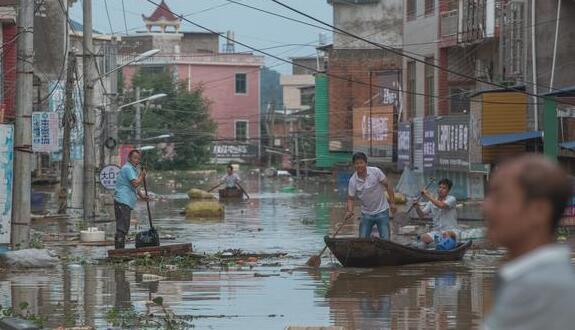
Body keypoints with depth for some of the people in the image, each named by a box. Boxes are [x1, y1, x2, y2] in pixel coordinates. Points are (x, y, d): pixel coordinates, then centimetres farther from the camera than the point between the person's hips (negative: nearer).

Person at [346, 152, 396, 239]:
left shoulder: (376, 172, -13)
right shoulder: (353, 181, -9)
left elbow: (387, 185, -5)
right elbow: (350, 198, -3)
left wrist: (392, 202, -8)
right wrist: (349, 211, -22)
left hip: (381, 211, -2)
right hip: (366, 214, 2)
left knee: (385, 239, -4)